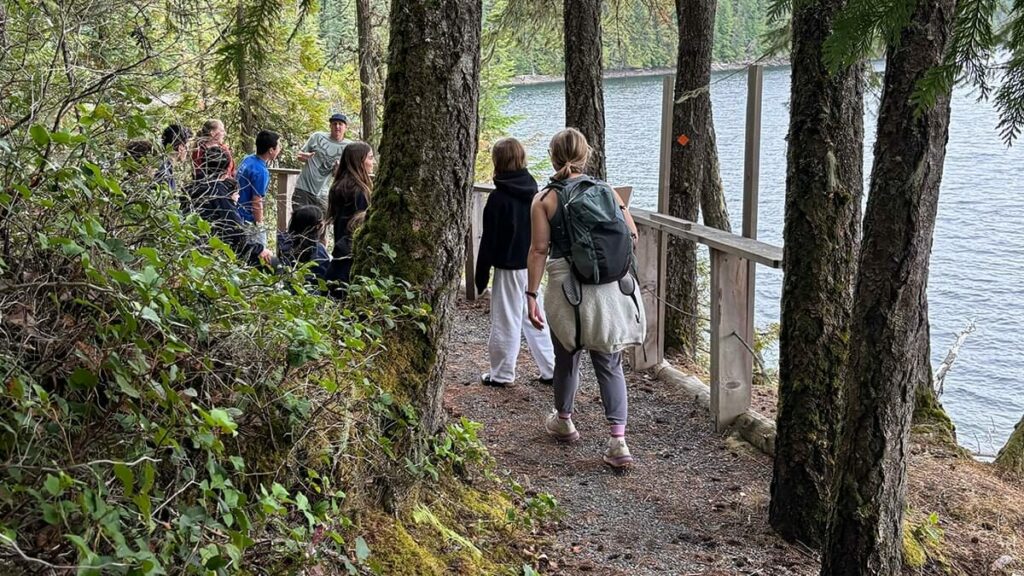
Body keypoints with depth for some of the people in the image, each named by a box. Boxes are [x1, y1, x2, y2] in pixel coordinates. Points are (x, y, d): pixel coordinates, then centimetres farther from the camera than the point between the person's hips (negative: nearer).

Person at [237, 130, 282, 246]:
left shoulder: (248, 159, 4)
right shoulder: (261, 171, -23)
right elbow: (256, 203, -20)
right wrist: (259, 224, -10)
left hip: (237, 216, 9)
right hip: (249, 222, -9)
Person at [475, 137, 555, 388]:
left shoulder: (498, 198, -16)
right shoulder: (534, 192, 3)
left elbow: (489, 240, -12)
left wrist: (481, 275, -4)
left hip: (509, 268, -6)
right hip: (533, 265, 6)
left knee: (506, 322, 5)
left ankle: (502, 374, 15)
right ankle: (551, 370, 16)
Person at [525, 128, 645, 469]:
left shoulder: (545, 200, -5)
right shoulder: (606, 191, 3)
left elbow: (539, 249, -10)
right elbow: (632, 236, 2)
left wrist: (531, 294, -6)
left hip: (569, 290, -2)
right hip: (611, 290, 2)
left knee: (567, 357, 18)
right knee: (609, 364, 7)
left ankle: (563, 421, 39)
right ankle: (618, 442, -3)